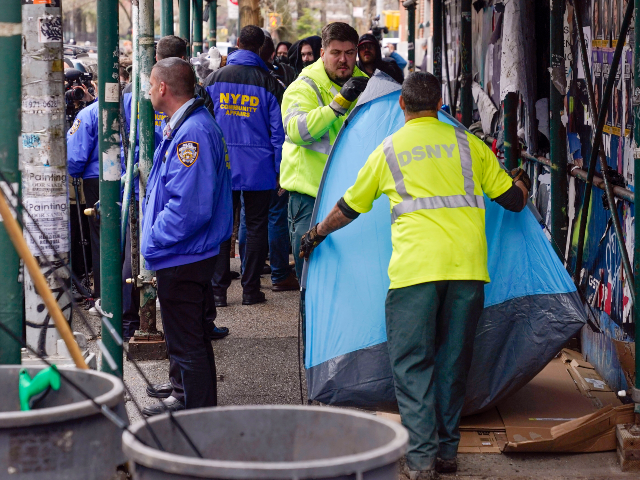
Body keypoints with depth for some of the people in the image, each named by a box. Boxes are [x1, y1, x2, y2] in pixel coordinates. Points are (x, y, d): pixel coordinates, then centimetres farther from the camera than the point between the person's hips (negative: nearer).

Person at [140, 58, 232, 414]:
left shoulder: (192, 133, -23)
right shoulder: (182, 126, 11)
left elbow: (189, 206, -28)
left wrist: (155, 239, -19)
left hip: (183, 259, -11)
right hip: (185, 254, 11)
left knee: (188, 345, -3)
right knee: (192, 340, 21)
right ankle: (196, 406, 33)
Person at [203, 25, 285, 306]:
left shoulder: (214, 79, 1)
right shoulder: (269, 84, -5)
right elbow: (277, 130, -2)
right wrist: (279, 169, 4)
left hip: (222, 166, 1)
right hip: (259, 167, -1)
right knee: (256, 226, 8)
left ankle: (218, 289, 5)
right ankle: (250, 289, 8)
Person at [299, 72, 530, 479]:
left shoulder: (388, 150, 12)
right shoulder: (468, 144, 14)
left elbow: (349, 208, 23)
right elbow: (514, 199, 18)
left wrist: (316, 235, 41)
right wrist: (522, 181, 42)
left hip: (415, 267, -2)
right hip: (468, 265, 2)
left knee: (412, 363, 1)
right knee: (454, 360, 11)